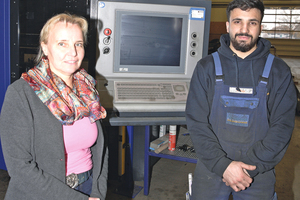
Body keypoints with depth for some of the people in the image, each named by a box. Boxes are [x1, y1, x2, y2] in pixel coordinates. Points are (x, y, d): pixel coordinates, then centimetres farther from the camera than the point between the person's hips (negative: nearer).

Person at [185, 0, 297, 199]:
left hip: (259, 173, 0)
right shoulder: (207, 67, -2)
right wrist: (223, 165, -16)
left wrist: (250, 167, -14)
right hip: (211, 168, 0)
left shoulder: (279, 71, -1)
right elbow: (196, 122, -7)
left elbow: (283, 126, -5)